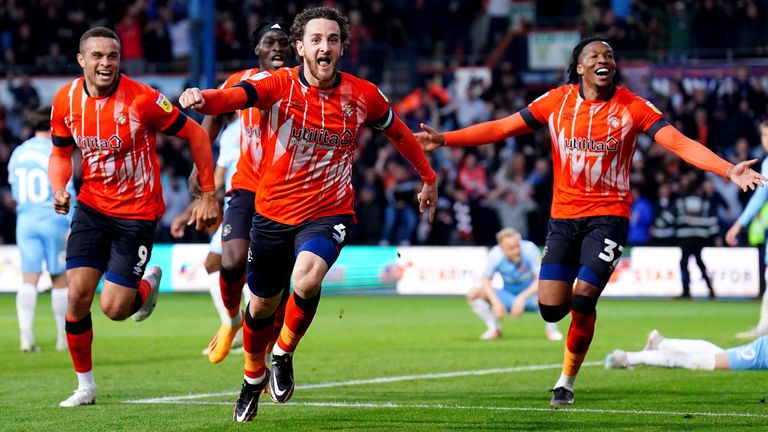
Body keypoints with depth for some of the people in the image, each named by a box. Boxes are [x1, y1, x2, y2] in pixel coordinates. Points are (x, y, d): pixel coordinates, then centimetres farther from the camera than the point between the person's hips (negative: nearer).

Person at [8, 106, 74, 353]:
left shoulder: (17, 154, 7)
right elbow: (66, 192, -12)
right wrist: (73, 227, -11)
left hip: (25, 221, 4)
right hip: (53, 220, -4)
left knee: (29, 280, -1)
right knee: (59, 279, 8)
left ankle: (25, 334, -18)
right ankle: (63, 338, 16)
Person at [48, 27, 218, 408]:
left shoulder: (142, 99, -19)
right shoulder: (66, 100, -5)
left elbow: (196, 135, -10)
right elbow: (61, 152, 12)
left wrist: (208, 195, -8)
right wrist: (58, 188, -9)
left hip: (137, 212, -4)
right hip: (92, 205, 4)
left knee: (114, 308, -10)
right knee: (78, 294, -9)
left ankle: (148, 283, 27)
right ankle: (85, 384, 9)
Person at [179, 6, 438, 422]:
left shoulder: (362, 95, -5)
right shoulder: (277, 85, -12)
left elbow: (398, 131, 14)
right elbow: (234, 96, -32)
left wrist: (428, 177, 24)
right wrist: (202, 98, -55)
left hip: (328, 213, -1)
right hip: (273, 212, 1)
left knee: (307, 280, -30)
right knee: (262, 305, 15)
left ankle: (284, 355, -1)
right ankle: (253, 377, 45)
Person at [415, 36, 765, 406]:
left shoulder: (633, 107, -5)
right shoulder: (557, 101, 1)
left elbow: (680, 143, -13)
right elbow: (501, 128, 5)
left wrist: (728, 170, -27)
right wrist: (444, 140, -1)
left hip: (609, 214, -2)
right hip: (564, 213, 2)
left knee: (582, 302, -12)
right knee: (550, 308, -6)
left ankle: (567, 381, 10)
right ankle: (581, 300, 33)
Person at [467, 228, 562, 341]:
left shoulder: (529, 249, -26)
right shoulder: (495, 255, -21)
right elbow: (486, 280, -8)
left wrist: (522, 298, -34)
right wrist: (496, 302, -23)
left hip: (530, 294, -2)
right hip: (508, 296, 2)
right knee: (473, 294, -17)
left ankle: (551, 329, -5)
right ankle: (494, 329, 1)